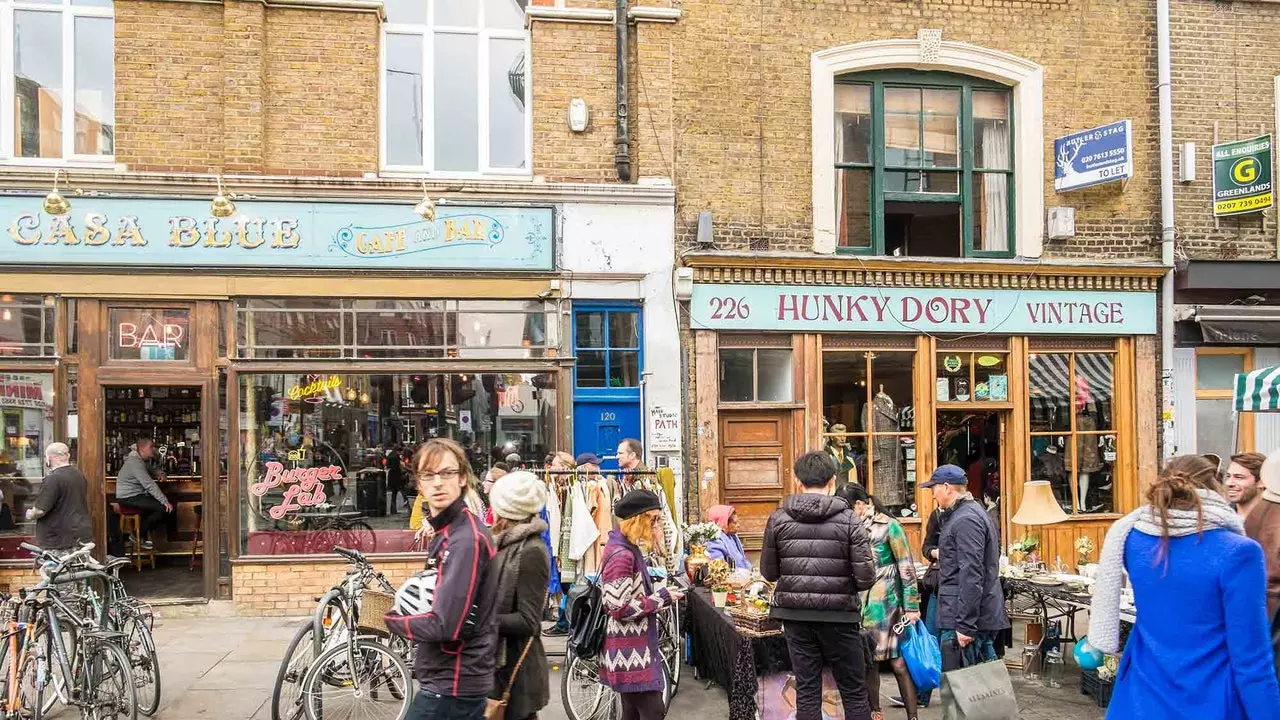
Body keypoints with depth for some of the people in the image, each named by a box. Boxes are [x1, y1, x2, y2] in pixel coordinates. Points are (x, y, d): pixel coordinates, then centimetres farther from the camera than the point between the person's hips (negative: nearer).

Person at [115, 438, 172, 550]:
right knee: (163, 508, -20)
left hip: (136, 495, 10)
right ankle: (139, 535, -4)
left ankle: (146, 533, 10)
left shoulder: (141, 460, 12)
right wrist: (165, 501, -29)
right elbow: (149, 485, -27)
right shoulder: (135, 462, -20)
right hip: (128, 498, -10)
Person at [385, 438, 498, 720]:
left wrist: (384, 619, -12)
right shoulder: (446, 531, 10)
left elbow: (445, 625, -26)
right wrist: (401, 604, 3)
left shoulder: (466, 539, -21)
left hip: (451, 685, -9)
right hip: (452, 678, 9)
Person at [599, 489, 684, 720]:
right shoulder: (621, 555, -21)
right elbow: (621, 609, -24)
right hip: (629, 652, -10)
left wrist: (661, 596, 8)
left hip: (633, 649, 10)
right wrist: (662, 597, -17)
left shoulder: (627, 549, 11)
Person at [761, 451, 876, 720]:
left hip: (796, 615, 2)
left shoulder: (779, 518, -2)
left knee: (807, 692, 9)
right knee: (854, 692, 11)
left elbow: (768, 572, 3)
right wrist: (844, 585, 9)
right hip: (839, 615, -2)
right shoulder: (848, 520, -8)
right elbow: (866, 578, -12)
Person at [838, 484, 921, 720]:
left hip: (885, 604, -5)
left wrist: (912, 606, -9)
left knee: (898, 661, -3)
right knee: (868, 661, 11)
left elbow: (906, 568, -7)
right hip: (860, 605, 5)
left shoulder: (889, 526, -7)